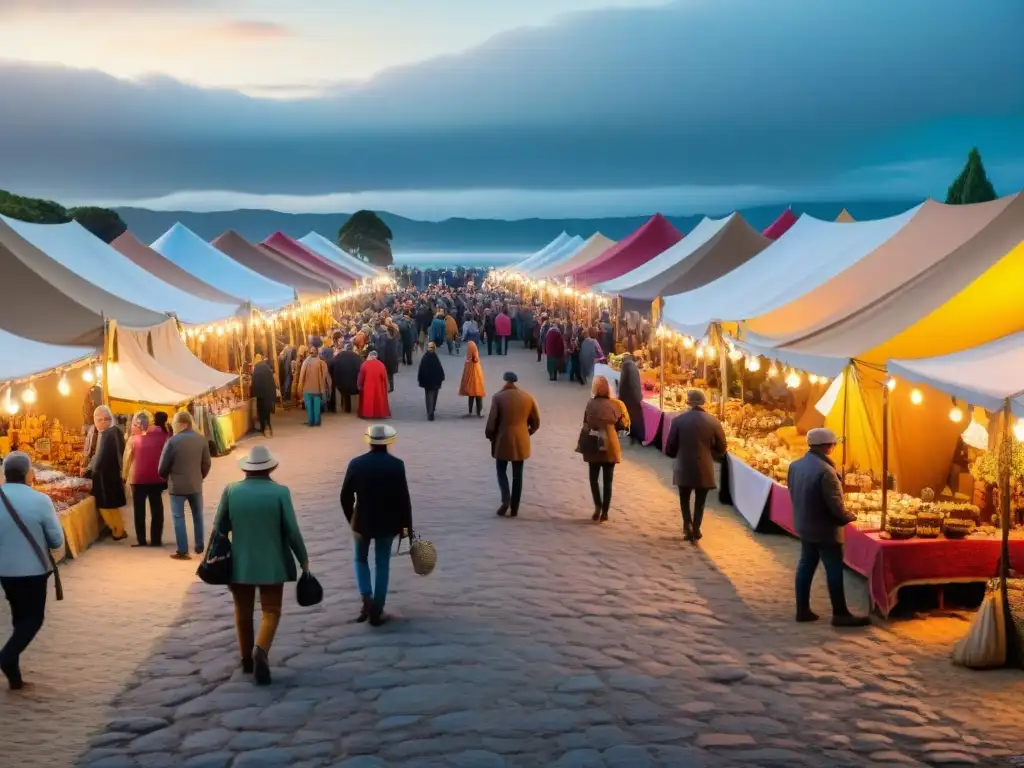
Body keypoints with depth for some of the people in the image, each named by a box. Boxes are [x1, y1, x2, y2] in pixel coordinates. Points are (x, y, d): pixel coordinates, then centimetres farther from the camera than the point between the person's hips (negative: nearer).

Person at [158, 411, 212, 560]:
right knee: (198, 516, 17)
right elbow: (206, 464, 4)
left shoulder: (172, 441, -16)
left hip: (177, 485, -4)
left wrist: (167, 478, 11)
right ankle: (199, 547, 24)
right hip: (196, 484, 4)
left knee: (179, 518, 3)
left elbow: (162, 467, -9)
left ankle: (182, 551, 3)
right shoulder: (201, 440, -2)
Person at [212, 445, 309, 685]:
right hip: (272, 564, -2)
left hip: (240, 563, 2)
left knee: (243, 611, 17)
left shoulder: (231, 491, -6)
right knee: (270, 611, 6)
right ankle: (261, 650, -17)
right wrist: (304, 560, 0)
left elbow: (219, 528, 0)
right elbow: (292, 531, -10)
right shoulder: (280, 492, -12)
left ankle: (247, 658, 26)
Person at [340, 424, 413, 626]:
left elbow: (346, 496, -4)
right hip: (387, 522, -1)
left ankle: (366, 599, 2)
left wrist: (351, 519, 11)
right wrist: (406, 524, 1)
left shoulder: (356, 464, -8)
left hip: (362, 521, 1)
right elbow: (403, 498, -10)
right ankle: (376, 612, 12)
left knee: (361, 559, 21)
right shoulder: (396, 465, -11)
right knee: (382, 565, 10)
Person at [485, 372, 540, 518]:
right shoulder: (528, 397, 0)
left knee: (501, 471, 12)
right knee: (517, 475, 9)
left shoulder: (498, 397, -11)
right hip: (521, 441, 3)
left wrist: (489, 435, 7)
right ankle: (514, 508, 11)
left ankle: (505, 499, -9)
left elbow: (492, 421, -10)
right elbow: (536, 422, 6)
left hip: (503, 440, -3)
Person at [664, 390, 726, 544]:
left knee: (684, 500, 17)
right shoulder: (713, 421, -6)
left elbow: (670, 449, -3)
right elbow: (721, 449, 2)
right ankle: (695, 532, 14)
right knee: (700, 502, 14)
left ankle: (688, 526, -1)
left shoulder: (679, 420, -8)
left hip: (684, 469, 0)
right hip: (705, 470, 1)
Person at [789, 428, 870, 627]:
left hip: (804, 526, 8)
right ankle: (840, 614, 9)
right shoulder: (825, 471, -25)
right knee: (834, 570, 2)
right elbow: (835, 505, -23)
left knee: (806, 566, 14)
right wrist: (850, 517, -4)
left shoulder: (795, 465, 0)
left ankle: (802, 610, 19)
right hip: (825, 529, -8)